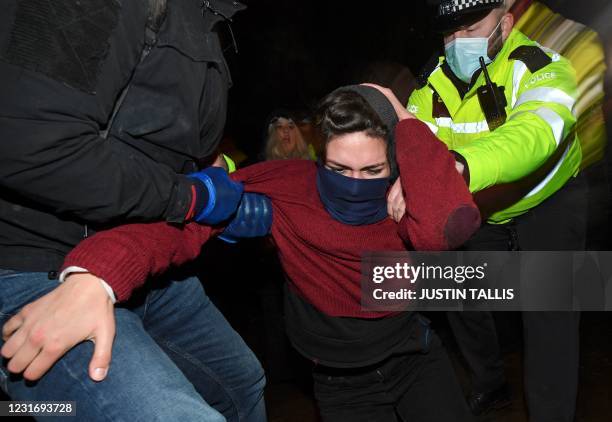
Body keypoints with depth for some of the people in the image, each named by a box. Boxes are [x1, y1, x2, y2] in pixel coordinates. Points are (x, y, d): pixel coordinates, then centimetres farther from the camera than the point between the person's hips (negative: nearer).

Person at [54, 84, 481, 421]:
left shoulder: (403, 203, -19)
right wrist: (94, 279, -54)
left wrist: (403, 119, -35)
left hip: (413, 356, 1)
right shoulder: (288, 192, -24)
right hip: (341, 382, -1)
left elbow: (447, 225, -43)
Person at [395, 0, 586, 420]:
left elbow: (534, 134, -51)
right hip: (481, 208, 5)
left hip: (548, 201, -4)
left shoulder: (542, 68, -30)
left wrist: (455, 167, -70)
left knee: (549, 321, -11)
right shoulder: (436, 82, -14)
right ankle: (489, 385, 36)